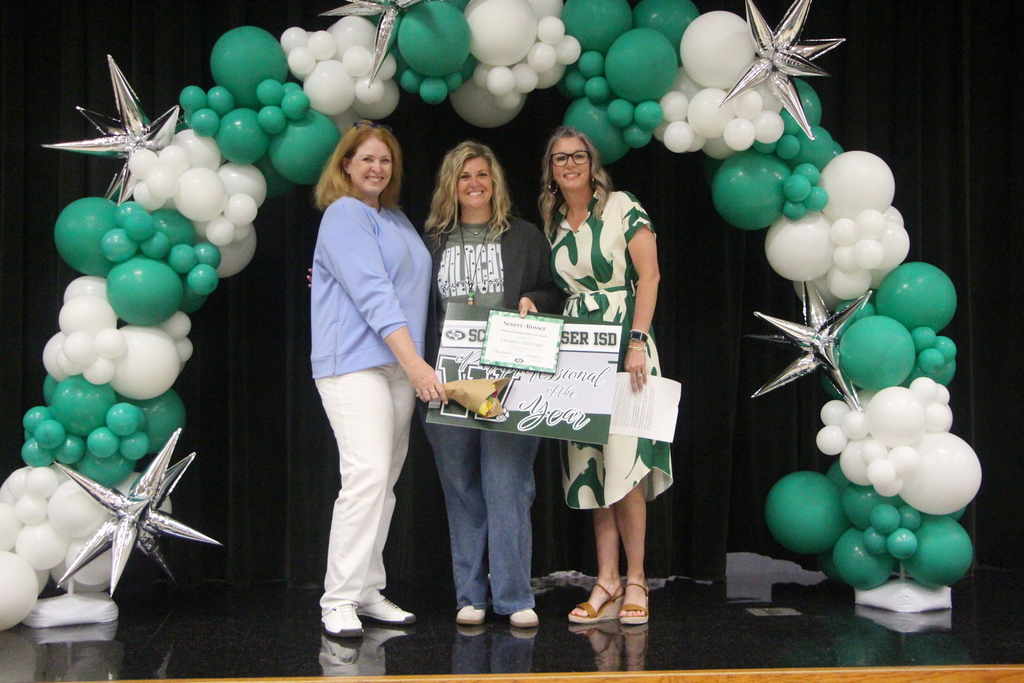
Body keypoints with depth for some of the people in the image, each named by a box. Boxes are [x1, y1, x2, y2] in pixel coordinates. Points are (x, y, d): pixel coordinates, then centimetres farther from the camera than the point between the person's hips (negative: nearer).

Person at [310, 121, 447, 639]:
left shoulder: (397, 220, 20)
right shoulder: (343, 215, -6)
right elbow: (372, 295, -16)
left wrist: (415, 365, 11)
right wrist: (416, 364, -22)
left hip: (400, 364, 8)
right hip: (354, 362, -8)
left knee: (385, 481, 8)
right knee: (366, 476, -16)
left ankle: (368, 591, 14)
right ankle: (339, 600, -11)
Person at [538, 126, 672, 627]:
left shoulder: (622, 208, -1)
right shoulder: (551, 224, 14)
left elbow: (649, 276, -8)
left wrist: (637, 341, -16)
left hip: (624, 345, -5)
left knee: (623, 462, -10)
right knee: (590, 465, 3)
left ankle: (635, 581, 0)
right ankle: (607, 584, 7)